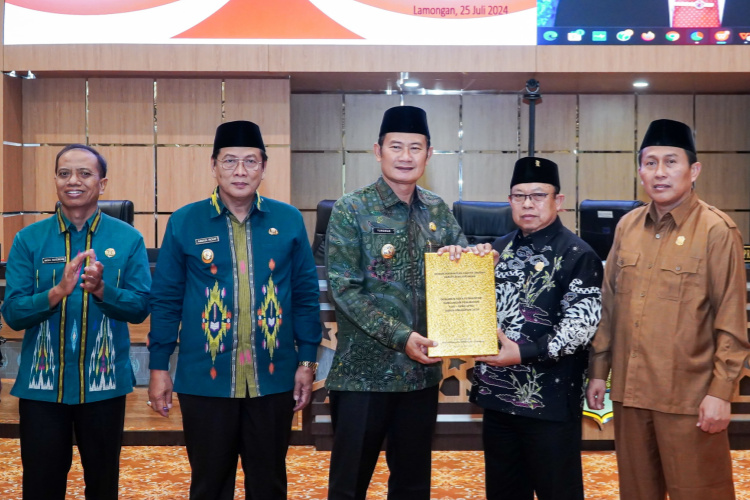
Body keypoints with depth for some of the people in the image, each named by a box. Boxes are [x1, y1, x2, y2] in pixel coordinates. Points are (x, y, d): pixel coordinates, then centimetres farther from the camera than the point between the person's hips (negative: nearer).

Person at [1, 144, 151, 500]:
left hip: (104, 383, 0)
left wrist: (101, 289, -24)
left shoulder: (128, 239, -2)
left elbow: (140, 307, -6)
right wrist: (59, 291, -24)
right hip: (41, 383, 0)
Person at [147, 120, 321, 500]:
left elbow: (306, 295, 4)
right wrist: (159, 367, -1)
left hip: (273, 379, 1)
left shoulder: (288, 220, 0)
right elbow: (165, 300, 0)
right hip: (205, 379, -1)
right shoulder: (184, 222, -3)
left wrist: (307, 361, 2)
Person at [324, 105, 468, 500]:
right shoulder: (351, 210, -7)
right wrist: (400, 337, -19)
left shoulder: (438, 211, 8)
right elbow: (344, 289, -12)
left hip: (422, 370, 5)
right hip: (364, 371, -4)